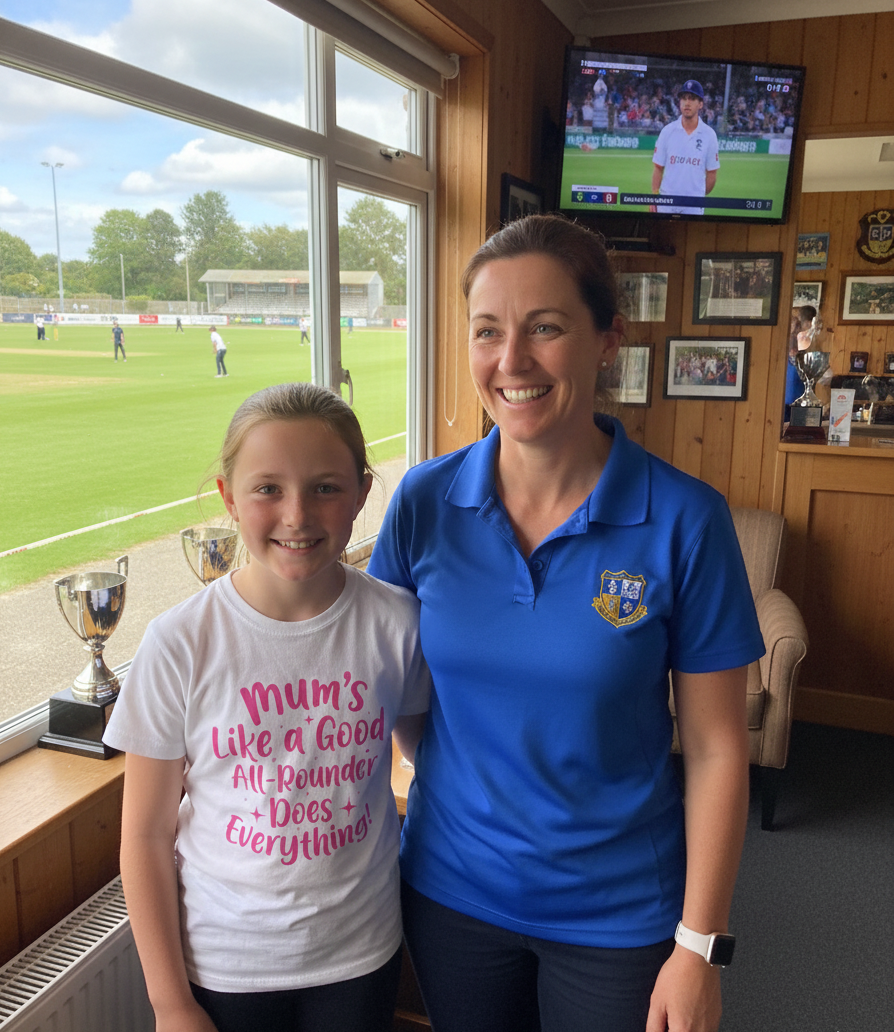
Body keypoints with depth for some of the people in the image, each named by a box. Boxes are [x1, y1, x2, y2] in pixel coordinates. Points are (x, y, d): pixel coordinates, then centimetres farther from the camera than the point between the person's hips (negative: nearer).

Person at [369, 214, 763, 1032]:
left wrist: (700, 947, -9)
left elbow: (716, 748, -11)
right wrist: (446, 779, -4)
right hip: (451, 888, 3)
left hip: (617, 911, -2)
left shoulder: (684, 519, -17)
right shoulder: (425, 501, -10)